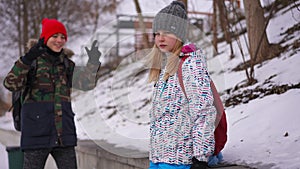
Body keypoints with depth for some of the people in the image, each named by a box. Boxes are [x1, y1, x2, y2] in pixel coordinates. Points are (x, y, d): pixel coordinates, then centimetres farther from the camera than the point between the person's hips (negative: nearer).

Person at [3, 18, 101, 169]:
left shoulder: (67, 64, 13)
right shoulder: (32, 61, -2)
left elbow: (87, 83, 1)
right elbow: (11, 84, -17)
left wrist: (93, 62, -15)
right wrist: (27, 59, -29)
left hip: (63, 132, 5)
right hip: (37, 130, -4)